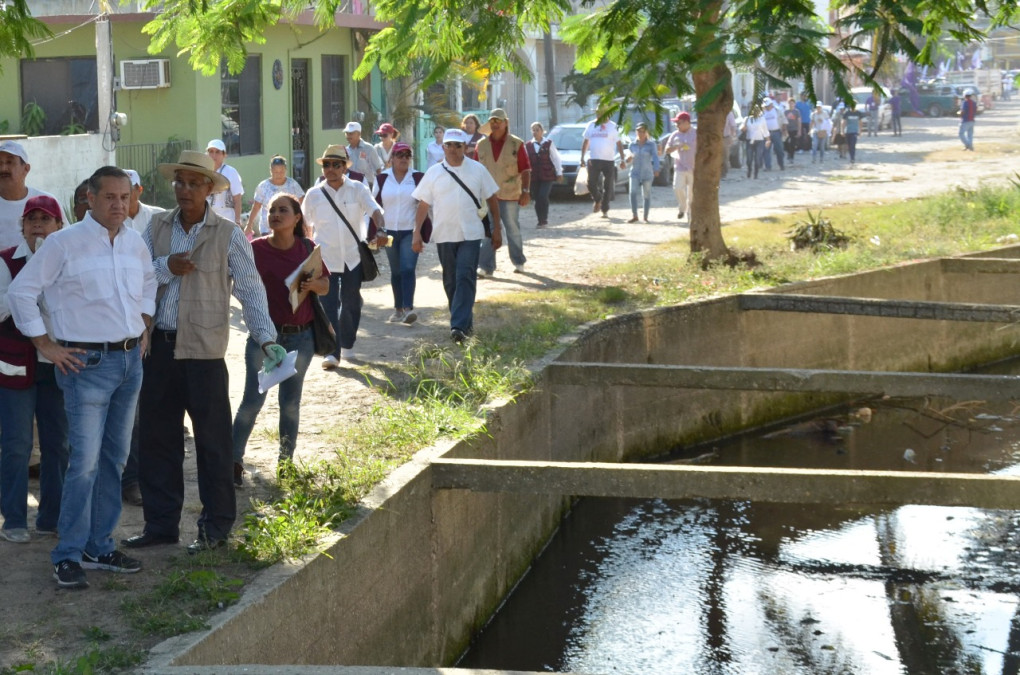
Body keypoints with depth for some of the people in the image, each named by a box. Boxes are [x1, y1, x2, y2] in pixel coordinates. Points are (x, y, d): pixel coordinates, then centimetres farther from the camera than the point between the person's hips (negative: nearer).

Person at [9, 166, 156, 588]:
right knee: (85, 462, -11)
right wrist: (46, 346, -8)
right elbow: (21, 292, -7)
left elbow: (149, 281, 30)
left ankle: (99, 546, 20)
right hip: (88, 363, -7)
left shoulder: (135, 243, 9)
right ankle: (68, 556, -2)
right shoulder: (64, 244, -10)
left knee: (114, 459, 11)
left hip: (131, 360, 7)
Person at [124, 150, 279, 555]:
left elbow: (250, 290, -4)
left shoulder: (228, 235, -3)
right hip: (159, 345, 4)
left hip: (203, 350, -4)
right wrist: (166, 267, -16)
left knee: (212, 440, 2)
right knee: (155, 435, 10)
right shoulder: (157, 228, 8)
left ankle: (216, 527, 13)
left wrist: (266, 338, -12)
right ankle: (161, 523, 22)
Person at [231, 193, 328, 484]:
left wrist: (313, 285, -13)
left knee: (291, 402, 11)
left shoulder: (307, 248, 1)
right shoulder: (256, 249, -6)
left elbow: (325, 284, 9)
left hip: (300, 337, 2)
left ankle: (286, 462, 21)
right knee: (253, 399, -6)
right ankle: (234, 460, 1)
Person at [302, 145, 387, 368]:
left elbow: (374, 210, -15)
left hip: (353, 257, 1)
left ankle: (347, 346, 29)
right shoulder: (313, 195, 1)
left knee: (351, 303, 11)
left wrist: (380, 229, -34)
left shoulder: (358, 189, -1)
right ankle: (332, 352, -7)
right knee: (329, 304, -7)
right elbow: (303, 224, 11)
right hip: (325, 258, -1)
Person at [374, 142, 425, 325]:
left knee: (408, 269, -15)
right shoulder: (382, 178, 3)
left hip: (410, 231, -3)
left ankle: (408, 308, -19)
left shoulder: (418, 178, -2)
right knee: (395, 272, 10)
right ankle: (398, 308, 18)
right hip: (389, 231, 3)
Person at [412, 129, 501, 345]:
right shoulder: (434, 173, 3)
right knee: (451, 282, 9)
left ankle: (459, 326, -19)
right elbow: (423, 204, 4)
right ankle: (465, 323, 24)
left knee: (465, 279, -13)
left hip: (470, 235, -2)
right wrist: (417, 233, -2)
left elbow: (491, 199, 7)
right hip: (444, 235, 2)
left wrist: (496, 229, 6)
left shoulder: (477, 170, 1)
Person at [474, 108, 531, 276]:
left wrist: (526, 191, -12)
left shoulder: (516, 144, -2)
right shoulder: (482, 145, 5)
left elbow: (525, 170, -4)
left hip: (510, 195, -2)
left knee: (513, 230, 10)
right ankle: (485, 267, -2)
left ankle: (519, 262, 25)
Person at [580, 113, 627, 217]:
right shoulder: (591, 125, 8)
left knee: (608, 187, 1)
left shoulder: (613, 126, 1)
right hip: (594, 160, 2)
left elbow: (619, 143, 1)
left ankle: (605, 210, 10)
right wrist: (582, 157, 8)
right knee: (591, 184, -4)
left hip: (608, 161, -2)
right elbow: (585, 142, 14)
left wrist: (622, 159, -6)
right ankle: (597, 200, 25)